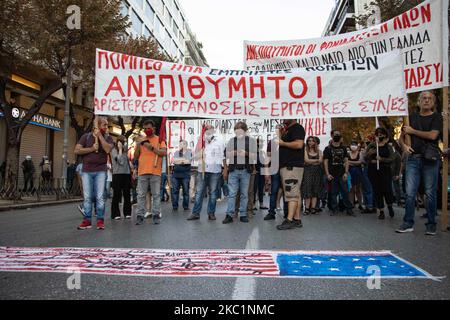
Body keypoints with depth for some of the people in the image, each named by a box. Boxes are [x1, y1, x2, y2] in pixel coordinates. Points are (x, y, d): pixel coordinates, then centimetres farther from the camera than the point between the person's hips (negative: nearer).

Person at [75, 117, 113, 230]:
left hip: (100, 171, -1)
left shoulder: (108, 138, 7)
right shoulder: (86, 136, 7)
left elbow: (108, 149, -13)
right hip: (86, 171, 1)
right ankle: (87, 220, 10)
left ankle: (100, 220, 3)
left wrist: (100, 136, -9)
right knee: (87, 197, 3)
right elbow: (77, 150, -1)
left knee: (100, 197, -3)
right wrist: (91, 149, -10)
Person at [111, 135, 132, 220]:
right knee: (117, 195, -1)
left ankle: (127, 213, 12)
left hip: (127, 174, 6)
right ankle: (115, 214, 4)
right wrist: (120, 149, -9)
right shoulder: (114, 150, -2)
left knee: (127, 194, 6)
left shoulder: (125, 151, 15)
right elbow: (120, 161, -15)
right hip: (118, 174, -6)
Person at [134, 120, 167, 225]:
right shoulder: (140, 139, 15)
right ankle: (140, 215, 5)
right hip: (142, 171, 2)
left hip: (155, 171, -2)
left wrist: (152, 148, -15)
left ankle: (155, 215, 5)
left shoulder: (159, 139, 7)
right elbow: (136, 157, 13)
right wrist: (138, 144, -1)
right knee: (141, 195, 2)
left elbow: (164, 153, -6)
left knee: (156, 194, 0)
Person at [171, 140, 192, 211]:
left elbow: (188, 161, -10)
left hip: (185, 175, -2)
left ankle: (186, 207, 8)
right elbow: (173, 160, -1)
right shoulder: (176, 153, 16)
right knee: (175, 191, 1)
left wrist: (178, 160, -5)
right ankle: (174, 206, 7)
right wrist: (183, 159, -8)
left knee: (186, 191, 0)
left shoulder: (189, 153, 7)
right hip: (176, 174, 3)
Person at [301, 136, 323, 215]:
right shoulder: (305, 150, 5)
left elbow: (321, 161, 1)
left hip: (317, 172, 3)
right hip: (307, 171, -3)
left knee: (315, 190, -1)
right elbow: (306, 160, -8)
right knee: (307, 189, -8)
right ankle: (307, 208, -8)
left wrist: (310, 162, -5)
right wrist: (316, 160, -1)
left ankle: (313, 208, -1)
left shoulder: (318, 151, 14)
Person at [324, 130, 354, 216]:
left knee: (345, 192, -1)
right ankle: (334, 209, 10)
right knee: (333, 193, 2)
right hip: (332, 175, -1)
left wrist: (346, 172, -2)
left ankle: (349, 209, 4)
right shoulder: (328, 149, 4)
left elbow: (346, 161, 9)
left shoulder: (343, 148, 12)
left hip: (342, 174, 2)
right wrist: (327, 174, -8)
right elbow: (325, 162, 0)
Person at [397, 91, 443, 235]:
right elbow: (401, 136, 18)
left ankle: (431, 224, 12)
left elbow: (432, 135, -12)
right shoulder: (412, 117, 14)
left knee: (430, 193, 2)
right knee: (410, 193, 0)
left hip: (430, 159, -3)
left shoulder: (437, 117, 4)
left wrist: (412, 131, -5)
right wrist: (404, 145, -3)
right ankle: (408, 223, 6)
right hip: (413, 158, 3)